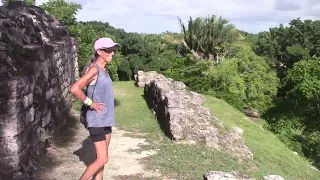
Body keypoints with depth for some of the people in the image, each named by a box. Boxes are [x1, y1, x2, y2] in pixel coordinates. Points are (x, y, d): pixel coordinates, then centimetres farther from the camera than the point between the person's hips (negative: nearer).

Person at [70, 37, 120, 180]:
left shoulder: (104, 69, 9)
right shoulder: (94, 69, -17)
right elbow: (74, 88, -26)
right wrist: (90, 103, -17)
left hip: (106, 119, 8)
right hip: (97, 120, -8)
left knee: (102, 158, 14)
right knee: (102, 159, -3)